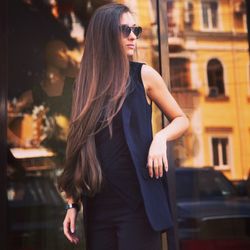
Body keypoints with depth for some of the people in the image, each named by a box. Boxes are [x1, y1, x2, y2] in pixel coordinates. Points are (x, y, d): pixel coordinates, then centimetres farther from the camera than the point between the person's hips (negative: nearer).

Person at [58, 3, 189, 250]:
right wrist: (72, 203, 7)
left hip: (137, 202, -2)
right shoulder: (87, 83, 6)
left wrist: (160, 137, -13)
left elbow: (181, 120, 8)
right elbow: (79, 148, 9)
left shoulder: (143, 75, 0)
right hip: (97, 205, 3)